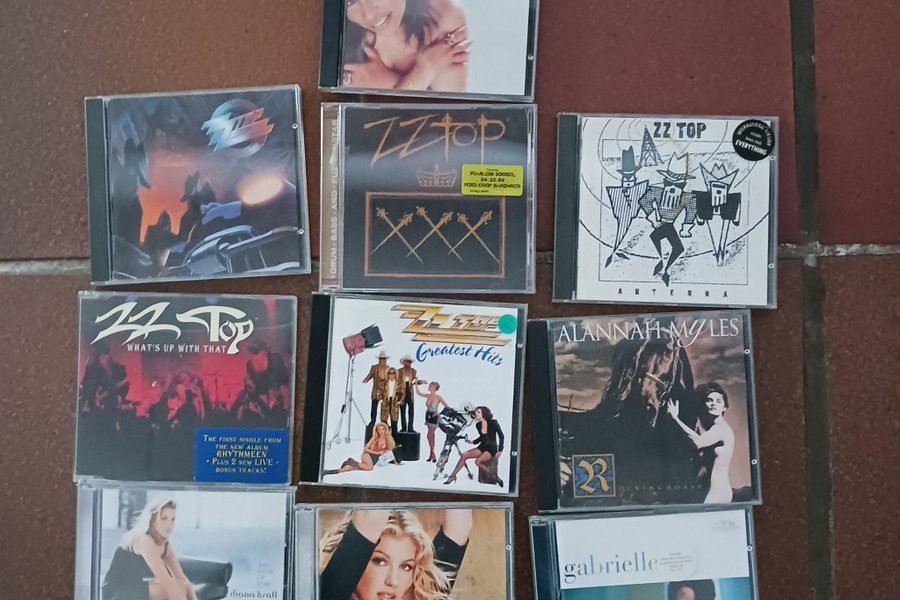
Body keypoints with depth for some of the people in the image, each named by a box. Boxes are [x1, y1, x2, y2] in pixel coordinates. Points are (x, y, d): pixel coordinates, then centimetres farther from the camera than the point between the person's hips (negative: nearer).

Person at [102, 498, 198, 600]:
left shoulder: (165, 545, 4)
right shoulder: (144, 540, -21)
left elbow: (182, 579, -2)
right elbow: (166, 581, -29)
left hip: (134, 591, 9)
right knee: (173, 588, -24)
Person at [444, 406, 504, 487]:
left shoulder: (493, 423, -11)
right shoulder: (478, 425, 4)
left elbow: (501, 436, -5)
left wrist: (500, 450, -10)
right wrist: (472, 441, 3)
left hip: (492, 448, -6)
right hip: (482, 447, 6)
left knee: (478, 461, -30)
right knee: (463, 455, -12)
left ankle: (495, 478, -15)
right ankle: (452, 476, -7)